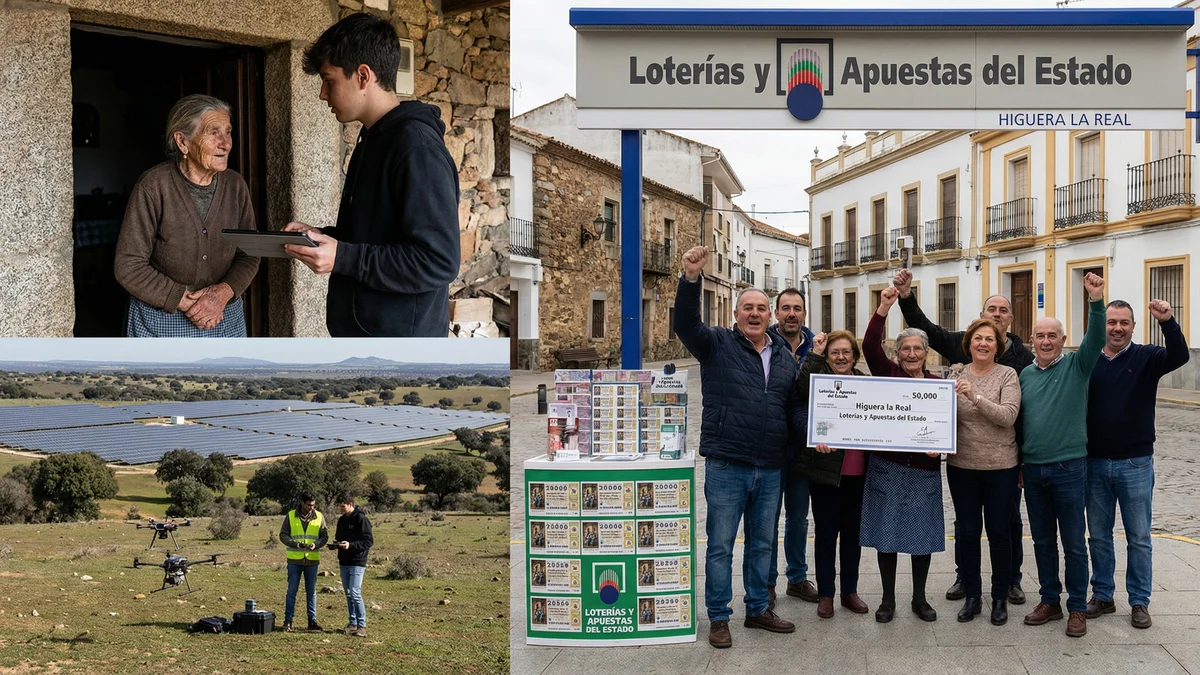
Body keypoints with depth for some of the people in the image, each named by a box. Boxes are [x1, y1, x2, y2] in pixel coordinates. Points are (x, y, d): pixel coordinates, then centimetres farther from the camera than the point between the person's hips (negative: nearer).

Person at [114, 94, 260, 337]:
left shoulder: (235, 186, -2)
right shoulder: (153, 186, -13)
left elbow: (249, 255, 1)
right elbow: (128, 266, -13)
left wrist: (224, 292, -17)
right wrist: (184, 301, -18)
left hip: (226, 317, 3)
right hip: (161, 321, -3)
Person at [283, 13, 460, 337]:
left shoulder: (417, 146, -19)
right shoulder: (373, 140, 13)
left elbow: (439, 262, -25)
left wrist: (343, 258, -24)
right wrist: (323, 236, 6)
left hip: (401, 336, -9)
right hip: (361, 329, 9)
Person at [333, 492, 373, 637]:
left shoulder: (361, 519, -11)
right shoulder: (342, 520, 13)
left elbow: (369, 541, -14)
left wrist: (351, 545, -23)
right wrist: (336, 542, 0)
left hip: (357, 563, -8)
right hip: (344, 563, 8)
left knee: (355, 593, -12)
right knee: (348, 594, 11)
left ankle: (362, 625, -8)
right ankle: (353, 623, 18)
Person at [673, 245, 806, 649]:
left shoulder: (784, 357, 12)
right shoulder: (718, 344, -2)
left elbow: (794, 405, 15)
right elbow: (686, 325, -20)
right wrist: (690, 279, -36)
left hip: (770, 468, 5)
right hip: (726, 466, -5)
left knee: (762, 543, 17)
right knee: (721, 545, 3)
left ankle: (757, 610, 31)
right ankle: (718, 618, 14)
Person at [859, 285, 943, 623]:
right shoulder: (887, 373, 2)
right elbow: (870, 346, -14)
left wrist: (939, 444, -16)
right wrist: (883, 308, -24)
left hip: (924, 470, 1)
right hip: (886, 466, -1)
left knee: (922, 534, 8)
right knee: (886, 533, 4)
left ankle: (919, 598, 24)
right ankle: (888, 599, 17)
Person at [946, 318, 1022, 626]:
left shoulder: (1007, 375, -5)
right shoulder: (957, 375, 3)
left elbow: (1008, 416, -18)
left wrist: (975, 397, -29)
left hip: (1000, 467, -2)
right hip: (962, 465, 2)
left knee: (998, 532, 7)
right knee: (966, 531, 8)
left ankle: (1000, 598, 21)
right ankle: (971, 595, 22)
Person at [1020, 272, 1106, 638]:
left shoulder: (1076, 366, -2)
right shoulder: (1025, 375, 8)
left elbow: (1096, 339, -22)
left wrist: (1096, 300, -36)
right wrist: (1018, 464, 15)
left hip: (1068, 469, -4)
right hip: (1032, 469, 4)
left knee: (1074, 544, 2)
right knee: (1042, 542, 12)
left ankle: (1077, 608, 13)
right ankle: (1050, 601, 24)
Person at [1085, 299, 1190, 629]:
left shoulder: (1146, 357, -2)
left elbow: (1179, 356, -23)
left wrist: (1167, 322, -40)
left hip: (1135, 465, -2)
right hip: (1095, 463, 2)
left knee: (1139, 538, 6)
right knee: (1098, 536, 11)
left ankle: (1140, 601, 17)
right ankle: (1102, 596, 24)